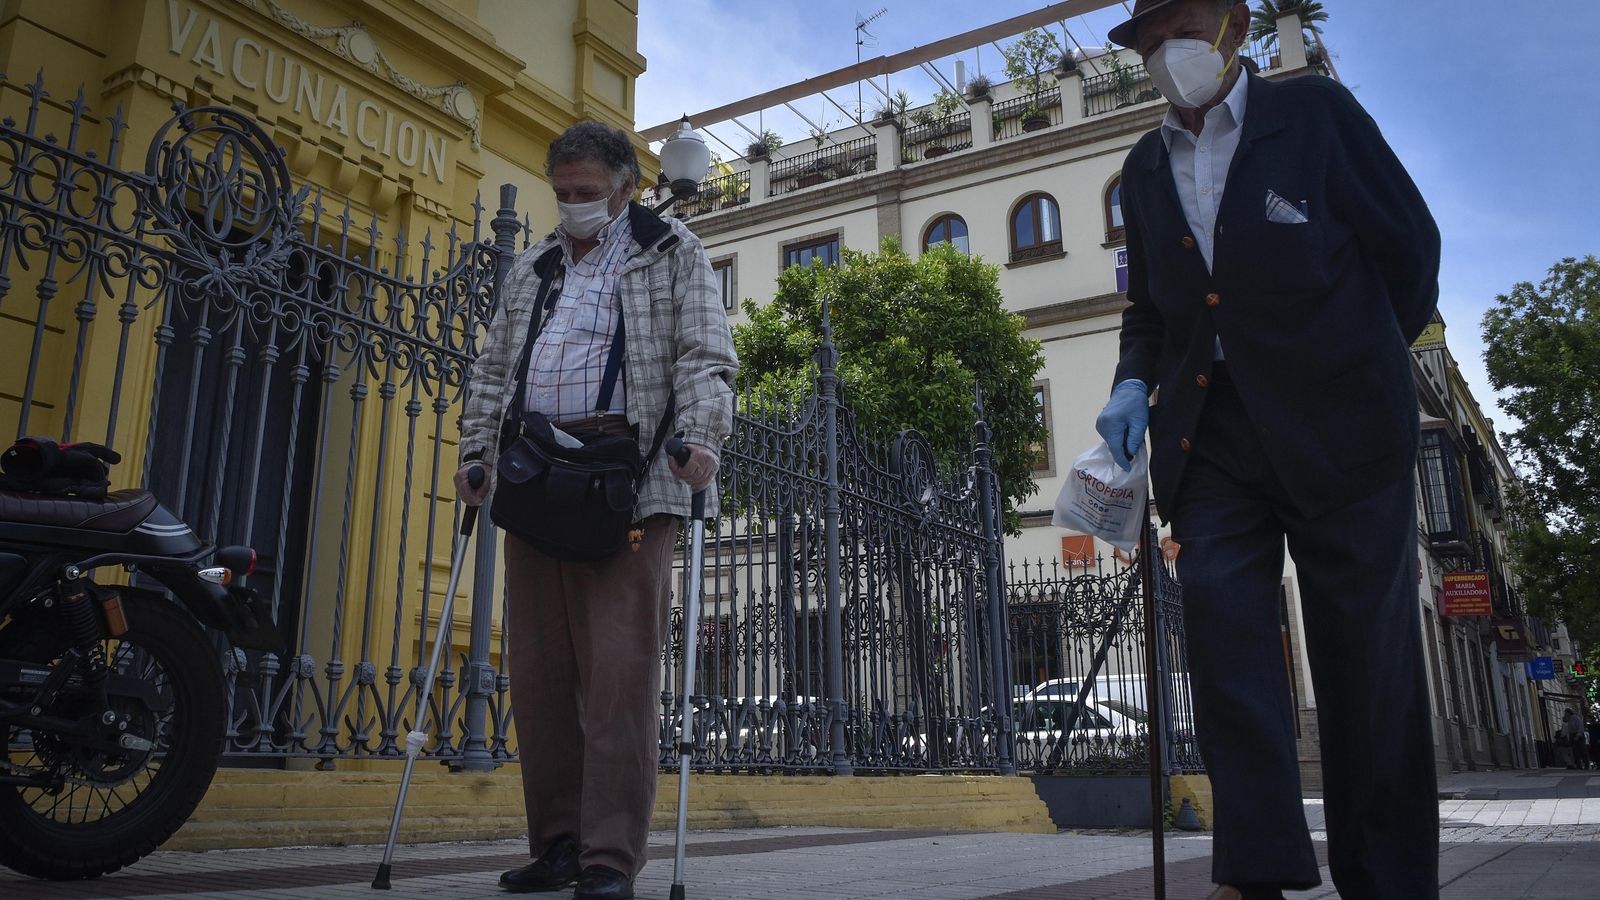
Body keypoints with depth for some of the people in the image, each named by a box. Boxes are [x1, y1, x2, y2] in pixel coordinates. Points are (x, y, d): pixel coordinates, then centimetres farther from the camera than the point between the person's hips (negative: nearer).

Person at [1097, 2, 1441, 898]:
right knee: (1222, 620, -11)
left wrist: (1355, 363, 9)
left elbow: (1410, 244, 3)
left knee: (1367, 652, 2)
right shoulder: (1146, 168, 12)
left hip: (1334, 426, -3)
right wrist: (1134, 383, 0)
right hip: (1213, 435, 4)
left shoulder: (1316, 111, 0)